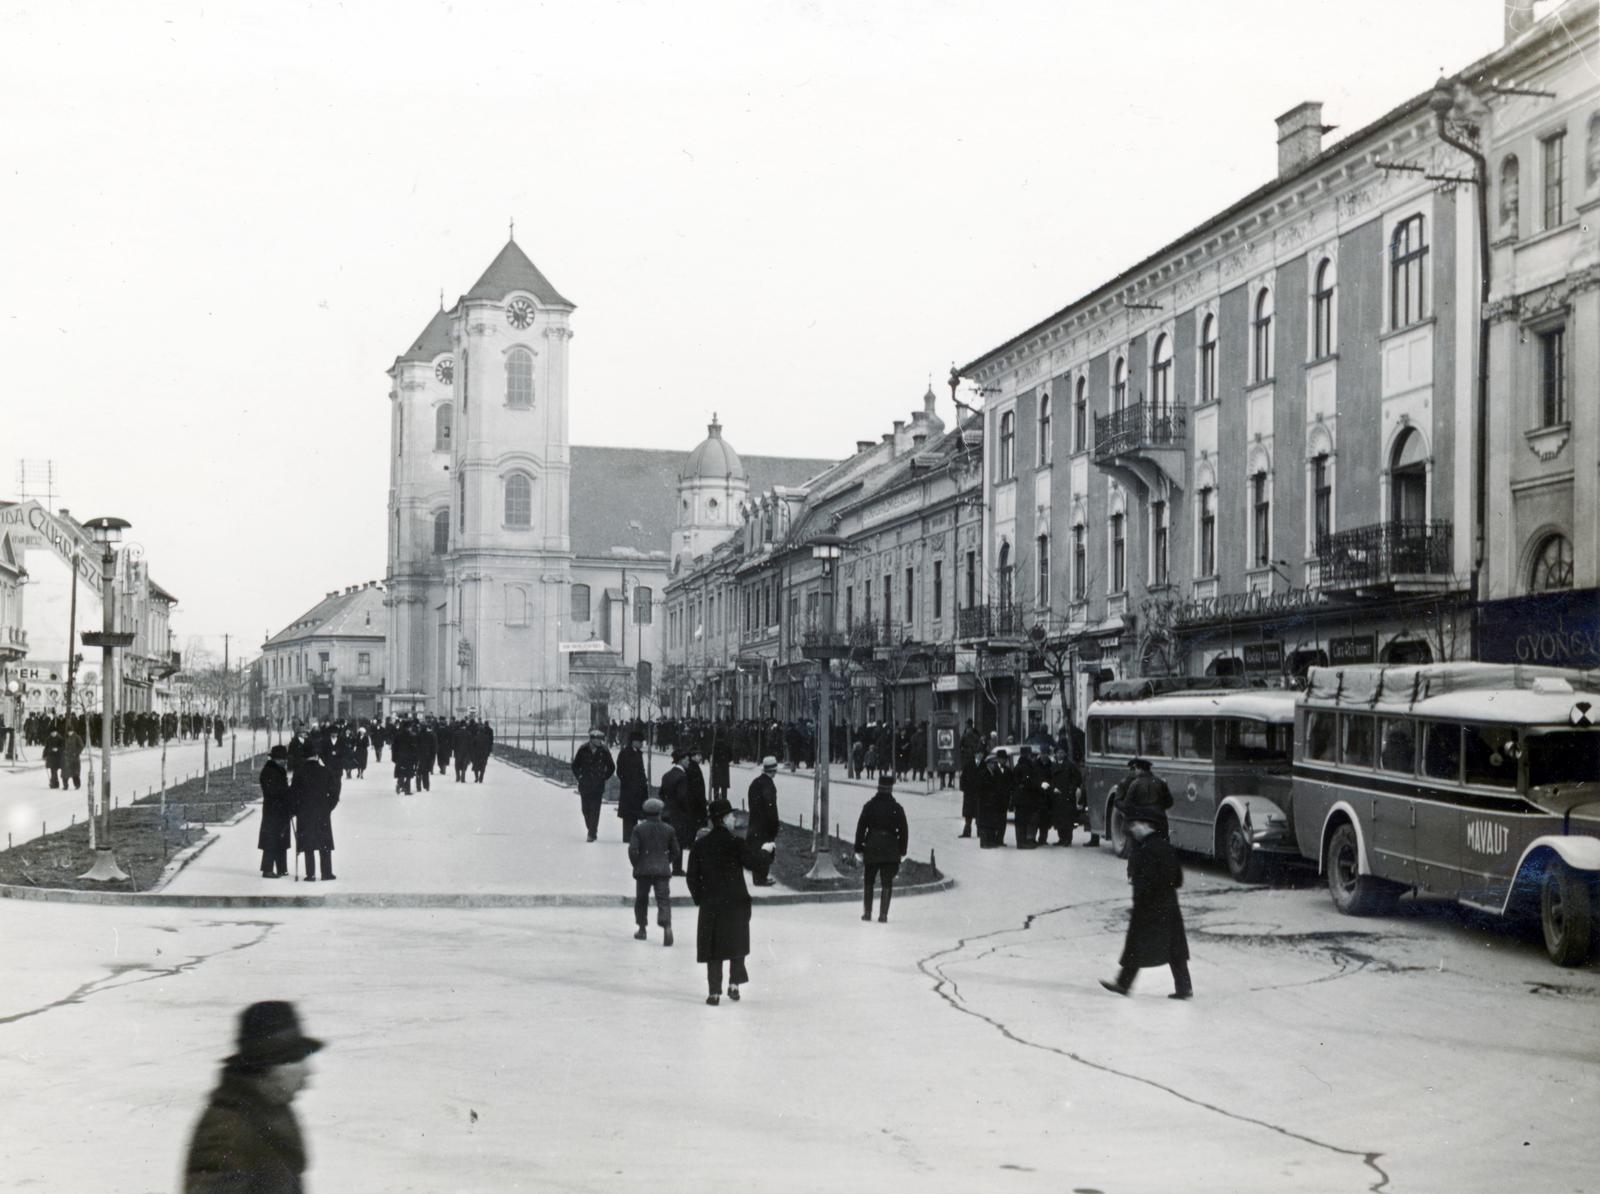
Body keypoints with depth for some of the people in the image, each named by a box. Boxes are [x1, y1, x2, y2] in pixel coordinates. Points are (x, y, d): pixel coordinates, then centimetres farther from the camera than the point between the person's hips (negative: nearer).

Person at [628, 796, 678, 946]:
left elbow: (632, 849, -10)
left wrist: (637, 865, 4)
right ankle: (667, 925, -25)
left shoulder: (638, 829, -5)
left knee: (641, 899, 15)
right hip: (662, 870, 1)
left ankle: (642, 929, 22)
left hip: (643, 870, -1)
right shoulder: (668, 829, 2)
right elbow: (675, 851, 7)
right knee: (664, 899, -3)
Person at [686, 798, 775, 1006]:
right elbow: (752, 862, -8)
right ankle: (734, 983, 5)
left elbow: (692, 877, 3)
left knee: (714, 948, 6)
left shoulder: (699, 845, 0)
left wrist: (700, 898, 14)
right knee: (737, 943, 15)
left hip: (710, 904, 2)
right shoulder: (735, 843, -12)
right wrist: (765, 850, 10)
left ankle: (715, 991, 2)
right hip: (736, 902, -2)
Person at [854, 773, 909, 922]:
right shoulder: (897, 808, -2)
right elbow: (903, 831, 0)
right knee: (887, 883, 4)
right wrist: (902, 851, 8)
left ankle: (867, 912, 15)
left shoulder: (869, 806, -2)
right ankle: (883, 915, -2)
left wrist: (858, 848, 5)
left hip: (871, 848, 1)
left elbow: (860, 828, -1)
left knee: (868, 882, 15)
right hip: (891, 850, -1)